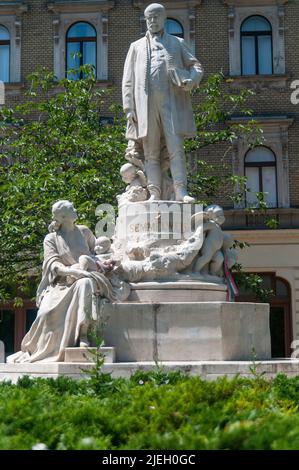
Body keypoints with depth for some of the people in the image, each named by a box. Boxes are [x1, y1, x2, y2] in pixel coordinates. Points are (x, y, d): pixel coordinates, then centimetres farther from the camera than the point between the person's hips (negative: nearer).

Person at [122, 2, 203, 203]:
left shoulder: (177, 43, 19)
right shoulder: (137, 47, 20)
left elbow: (196, 66, 16)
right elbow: (128, 81, 14)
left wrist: (192, 79, -8)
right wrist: (129, 108, 2)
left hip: (172, 104, -1)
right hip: (146, 105, 1)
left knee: (176, 149, -11)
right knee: (151, 153, -1)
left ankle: (181, 191, -14)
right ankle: (154, 193, -2)